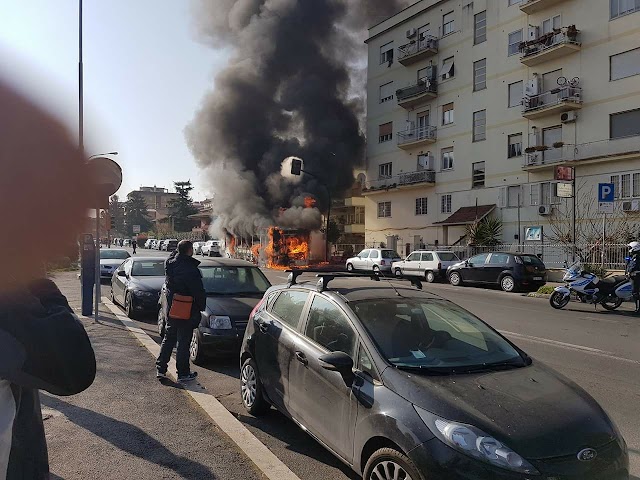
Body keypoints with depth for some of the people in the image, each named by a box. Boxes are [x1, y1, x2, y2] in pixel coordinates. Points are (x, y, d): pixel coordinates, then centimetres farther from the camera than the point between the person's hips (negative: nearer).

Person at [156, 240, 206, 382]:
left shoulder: (170, 263, -2)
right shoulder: (191, 269, -21)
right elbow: (199, 292, -16)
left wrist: (177, 251, 11)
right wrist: (201, 306, -3)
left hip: (170, 310, 7)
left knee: (168, 339, 18)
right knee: (183, 342, 3)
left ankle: (160, 369, 22)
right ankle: (183, 373, 12)